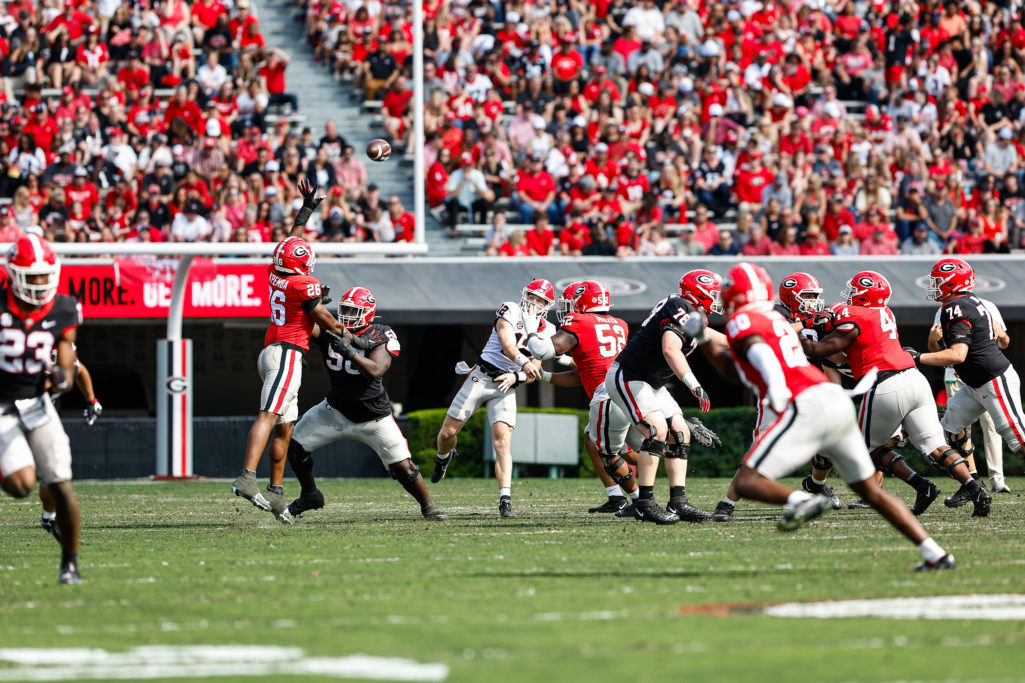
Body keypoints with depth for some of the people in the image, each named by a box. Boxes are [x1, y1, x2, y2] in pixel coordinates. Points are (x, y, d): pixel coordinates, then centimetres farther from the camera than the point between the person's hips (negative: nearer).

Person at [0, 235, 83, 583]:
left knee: (61, 487, -5)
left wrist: (61, 378, -25)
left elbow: (67, 369, -3)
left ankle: (70, 563, 12)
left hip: (37, 405, 3)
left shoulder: (62, 312, -4)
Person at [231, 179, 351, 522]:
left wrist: (307, 208, 38)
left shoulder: (275, 274, 11)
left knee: (285, 428, 11)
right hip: (288, 353, -9)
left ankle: (276, 491, 11)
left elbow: (291, 241, 28)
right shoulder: (305, 284, -10)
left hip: (271, 352, 9)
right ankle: (247, 477, -35)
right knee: (269, 416, -21)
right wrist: (344, 333, 17)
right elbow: (323, 319, -2)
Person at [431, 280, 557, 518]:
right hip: (481, 377, -2)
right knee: (448, 433, 2)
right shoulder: (511, 311, -6)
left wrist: (516, 377, -16)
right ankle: (443, 457, 39)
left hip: (506, 388, 2)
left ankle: (505, 500, -22)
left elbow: (534, 372, 6)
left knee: (503, 441, -16)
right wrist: (523, 363, -41)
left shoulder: (547, 332, 7)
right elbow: (506, 345, -23)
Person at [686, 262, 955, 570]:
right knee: (870, 490, 17)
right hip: (839, 400, 8)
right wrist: (704, 339, 36)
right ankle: (935, 553, 11)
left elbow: (759, 352, -18)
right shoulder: (779, 321, 30)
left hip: (807, 407, -8)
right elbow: (736, 370, 41)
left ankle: (802, 501, -33)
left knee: (747, 481, -6)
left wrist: (776, 390, -33)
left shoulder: (741, 321, 5)